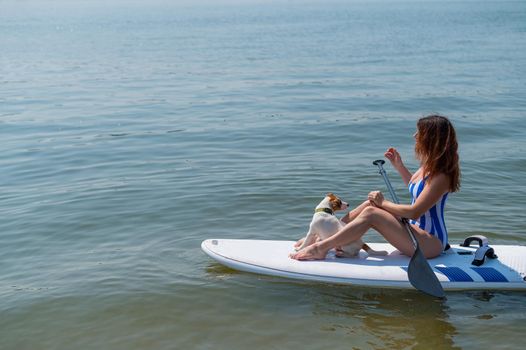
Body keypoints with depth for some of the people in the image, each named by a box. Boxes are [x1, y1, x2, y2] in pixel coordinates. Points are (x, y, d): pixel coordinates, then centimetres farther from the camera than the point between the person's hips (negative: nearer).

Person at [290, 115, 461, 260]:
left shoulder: (440, 176, -23)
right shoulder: (428, 166, 7)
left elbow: (414, 212, -26)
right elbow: (414, 187, 29)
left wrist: (383, 203, -13)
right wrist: (399, 165, 15)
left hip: (431, 243, -9)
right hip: (416, 230, 10)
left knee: (371, 213, -20)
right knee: (370, 204, 0)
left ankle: (321, 248, -17)